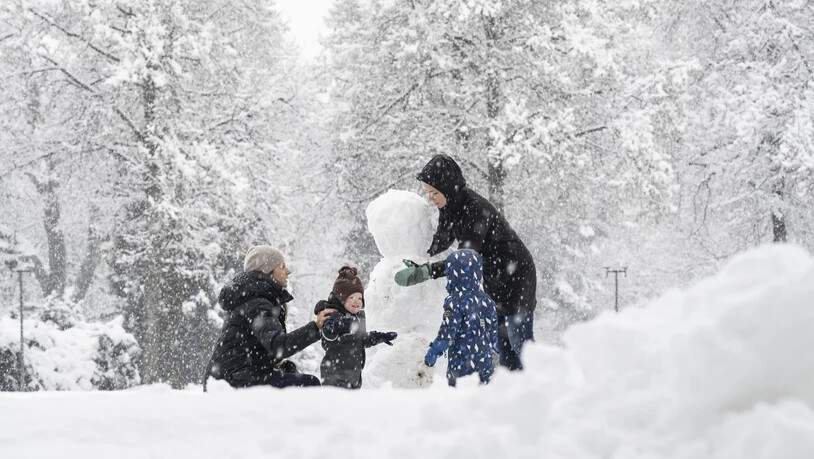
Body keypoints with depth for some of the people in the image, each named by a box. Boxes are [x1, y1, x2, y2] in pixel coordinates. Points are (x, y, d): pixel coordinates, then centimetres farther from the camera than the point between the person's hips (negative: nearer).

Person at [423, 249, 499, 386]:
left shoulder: (454, 301, -14)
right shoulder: (486, 300, 6)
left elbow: (447, 332, -16)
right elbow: (494, 330, 14)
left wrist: (433, 353, -5)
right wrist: (495, 348, 30)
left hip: (462, 365, -6)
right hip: (486, 363, 6)